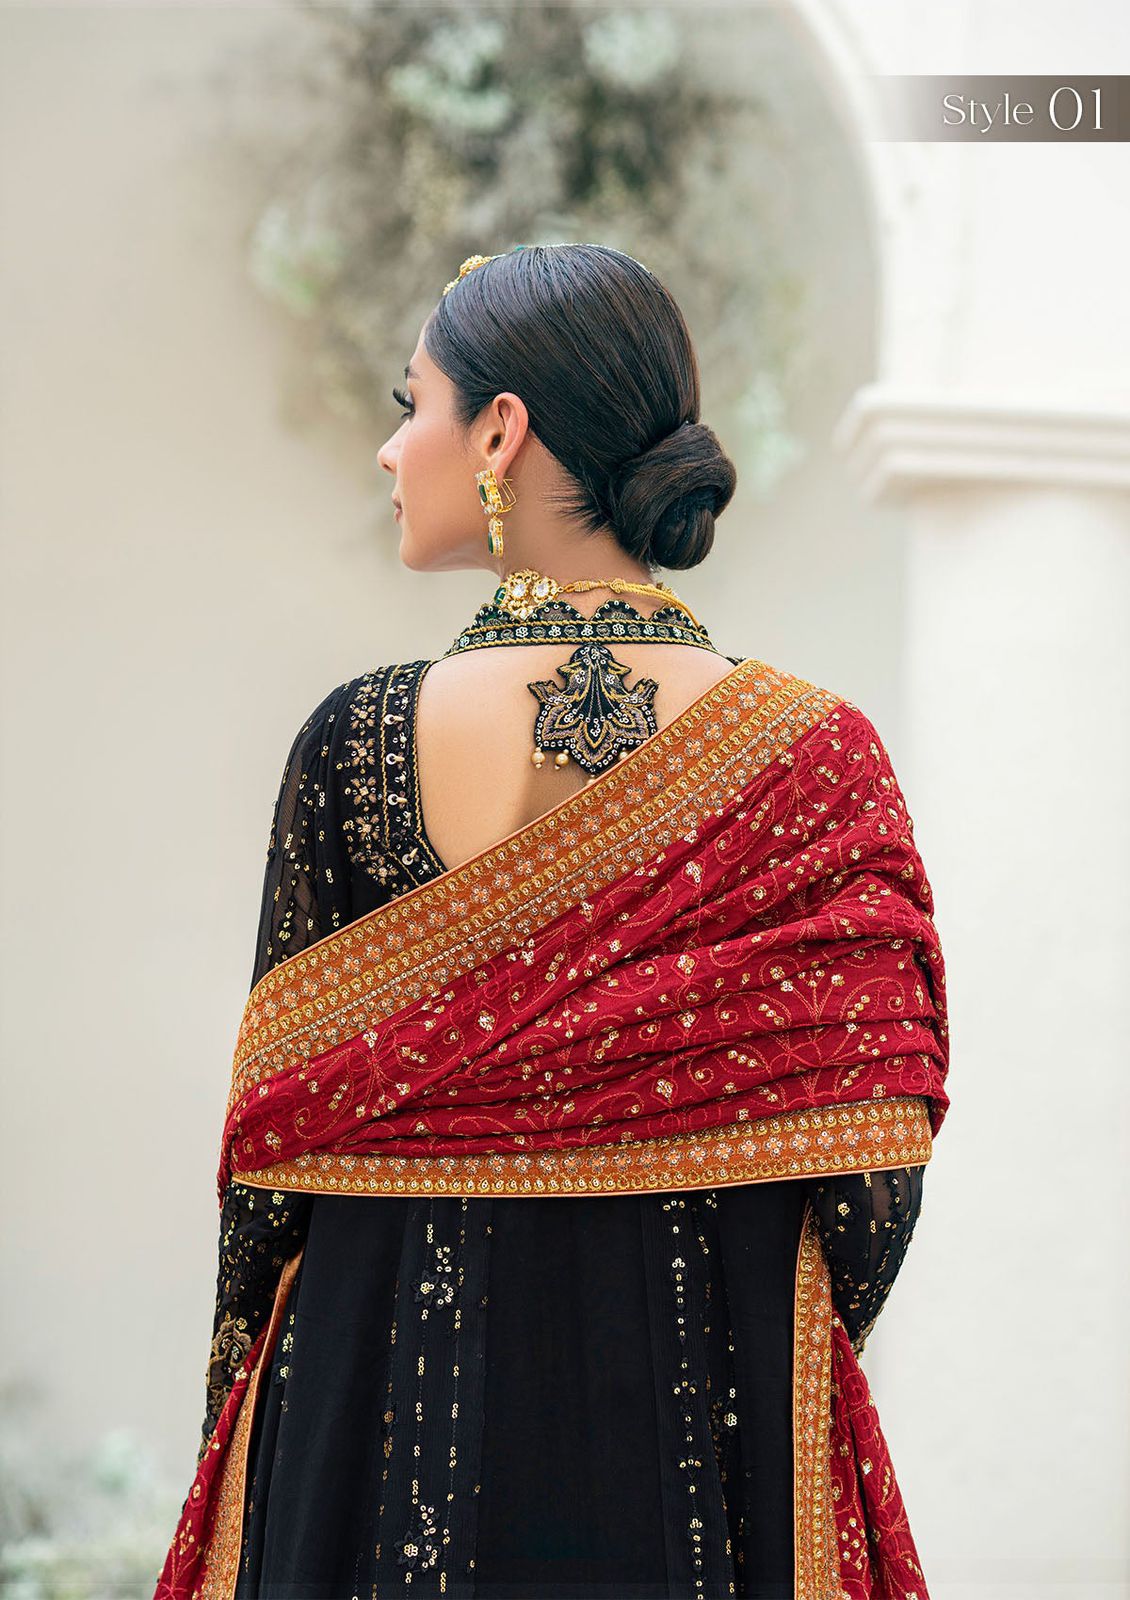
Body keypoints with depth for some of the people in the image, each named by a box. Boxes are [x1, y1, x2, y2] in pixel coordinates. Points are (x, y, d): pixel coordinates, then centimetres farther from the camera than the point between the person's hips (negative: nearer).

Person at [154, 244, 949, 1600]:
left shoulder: (354, 743, -13)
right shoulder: (820, 759, -10)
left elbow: (267, 1144, -5)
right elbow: (872, 1183, -6)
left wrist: (239, 1399, 11)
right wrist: (760, 1374, 12)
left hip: (389, 1420, 0)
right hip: (700, 1428, 1)